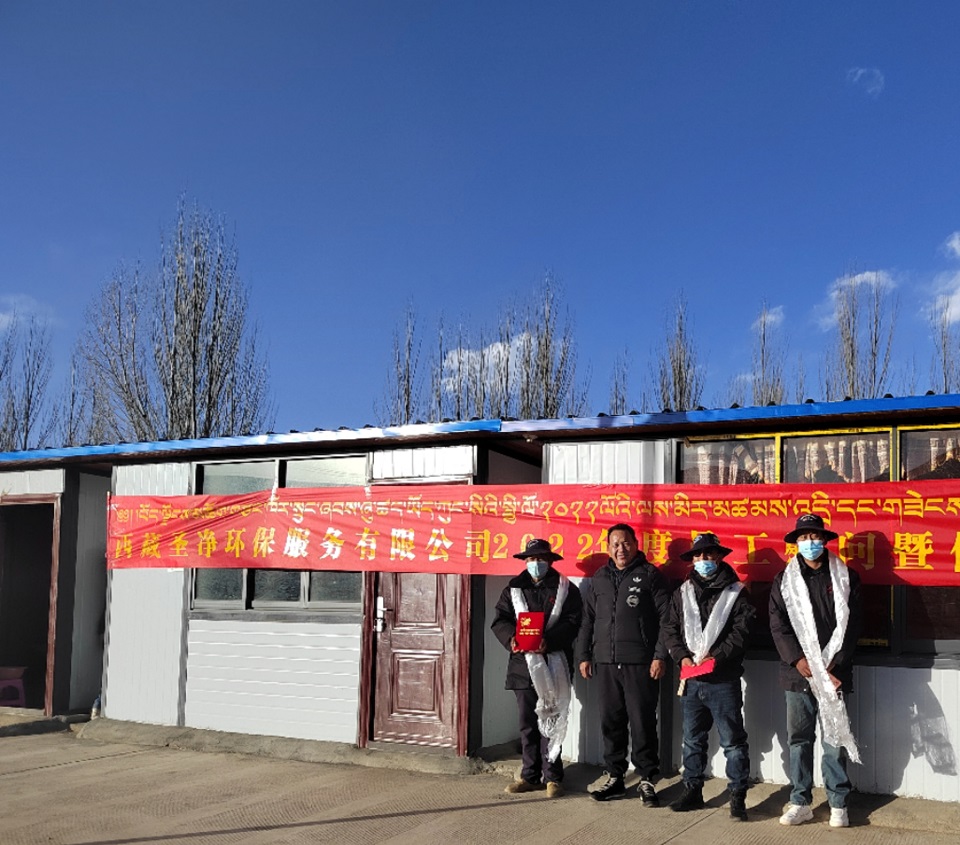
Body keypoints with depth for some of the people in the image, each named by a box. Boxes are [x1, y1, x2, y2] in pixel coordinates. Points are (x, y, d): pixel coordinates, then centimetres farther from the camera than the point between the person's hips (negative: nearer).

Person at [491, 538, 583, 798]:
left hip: (553, 662, -3)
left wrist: (548, 641, -21)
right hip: (523, 662, 3)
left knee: (550, 721, -1)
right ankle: (530, 775, 17)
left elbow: (572, 623, -6)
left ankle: (552, 776, 8)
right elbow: (499, 620, 6)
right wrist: (511, 639, -15)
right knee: (527, 722, 8)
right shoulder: (513, 589, 13)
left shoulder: (565, 589, 4)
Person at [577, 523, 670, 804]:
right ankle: (614, 777, 20)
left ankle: (647, 779, 10)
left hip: (640, 664, -4)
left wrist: (660, 656, -10)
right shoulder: (599, 578, 15)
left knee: (642, 723, -1)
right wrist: (584, 655, 13)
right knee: (610, 722, 9)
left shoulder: (649, 575, 1)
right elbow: (588, 619, 18)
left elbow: (666, 618, -3)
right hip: (605, 662, 5)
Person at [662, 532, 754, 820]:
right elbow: (670, 629, 10)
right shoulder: (682, 593, 12)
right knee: (692, 739, 14)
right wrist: (683, 657, -5)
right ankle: (692, 790, 25)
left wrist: (715, 658, -15)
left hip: (723, 680, -4)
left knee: (732, 740, -1)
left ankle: (737, 796, 8)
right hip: (690, 678, 4)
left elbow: (741, 632, -7)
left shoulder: (735, 592, 0)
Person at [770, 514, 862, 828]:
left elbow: (851, 625, 0)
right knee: (799, 740, 6)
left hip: (834, 672, -1)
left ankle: (838, 804, 15)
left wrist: (833, 665, -10)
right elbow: (778, 626, 1)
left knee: (835, 739, 3)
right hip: (797, 674, 1)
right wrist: (799, 661, -12)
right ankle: (800, 803, 14)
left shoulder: (846, 578, 5)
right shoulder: (783, 581, 7)